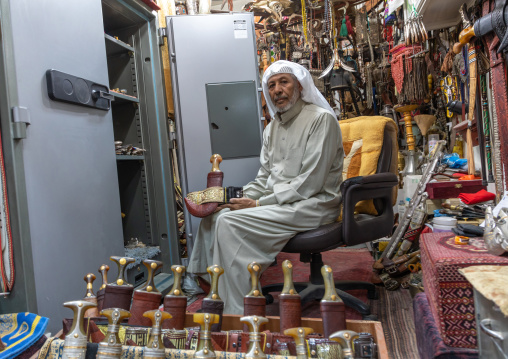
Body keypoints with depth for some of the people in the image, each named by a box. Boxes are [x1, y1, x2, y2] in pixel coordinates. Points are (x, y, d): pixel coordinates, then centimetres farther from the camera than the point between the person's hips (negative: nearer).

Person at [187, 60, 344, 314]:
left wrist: (259, 204, -18)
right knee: (214, 215, -1)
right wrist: (243, 198, -4)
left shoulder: (321, 119, -11)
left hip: (311, 205, -8)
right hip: (277, 201, 8)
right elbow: (264, 177, 17)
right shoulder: (272, 128, 15)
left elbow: (310, 183, -18)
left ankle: (236, 314, -15)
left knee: (231, 223, -24)